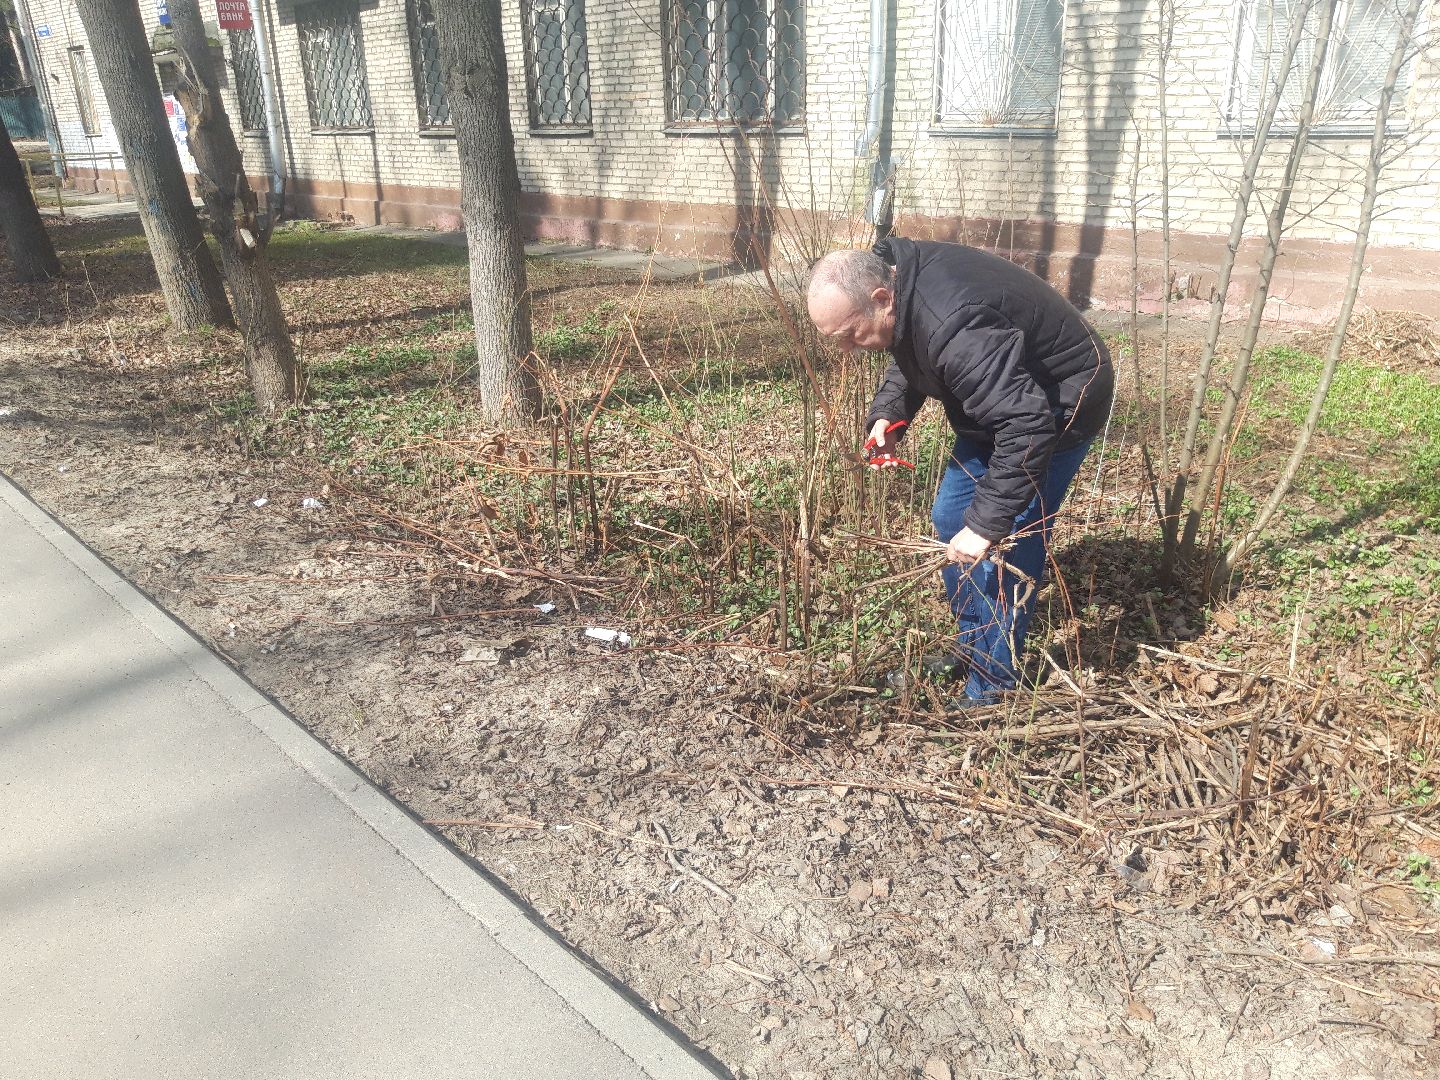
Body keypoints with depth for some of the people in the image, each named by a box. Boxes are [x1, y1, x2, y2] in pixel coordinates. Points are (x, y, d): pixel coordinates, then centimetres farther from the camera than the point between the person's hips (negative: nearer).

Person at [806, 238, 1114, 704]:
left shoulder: (953, 328, -40)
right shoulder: (896, 273, -10)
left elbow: (1027, 425, -41)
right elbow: (908, 358, 9)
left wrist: (987, 524, -39)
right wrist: (888, 414, -8)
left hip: (1055, 402, -9)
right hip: (1003, 397, 10)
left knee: (1009, 541, -11)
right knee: (951, 518, 11)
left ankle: (993, 685, 4)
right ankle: (972, 648, 27)